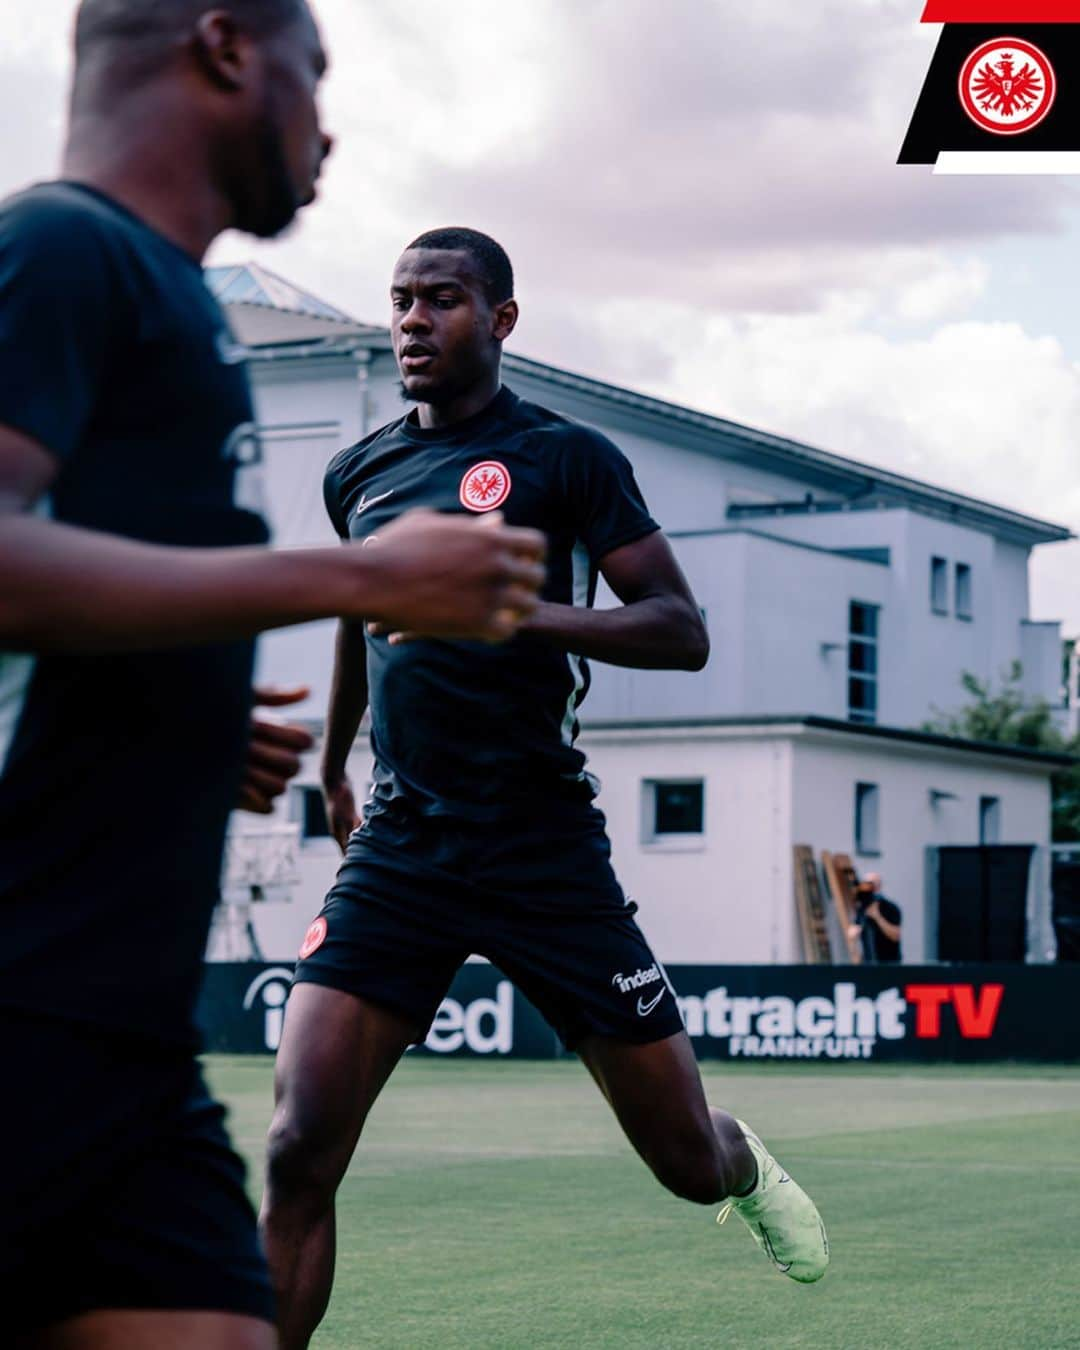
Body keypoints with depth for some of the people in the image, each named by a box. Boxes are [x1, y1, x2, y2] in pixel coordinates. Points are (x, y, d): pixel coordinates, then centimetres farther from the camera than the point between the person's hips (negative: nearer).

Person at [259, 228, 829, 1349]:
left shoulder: (565, 457, -3)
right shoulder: (358, 474, 12)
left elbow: (682, 632, -9)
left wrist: (516, 611, -24)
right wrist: (332, 767, 42)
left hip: (546, 854, -3)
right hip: (398, 851, 3)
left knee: (688, 1161, 7)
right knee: (298, 1151, -15)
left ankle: (747, 1172, 44)